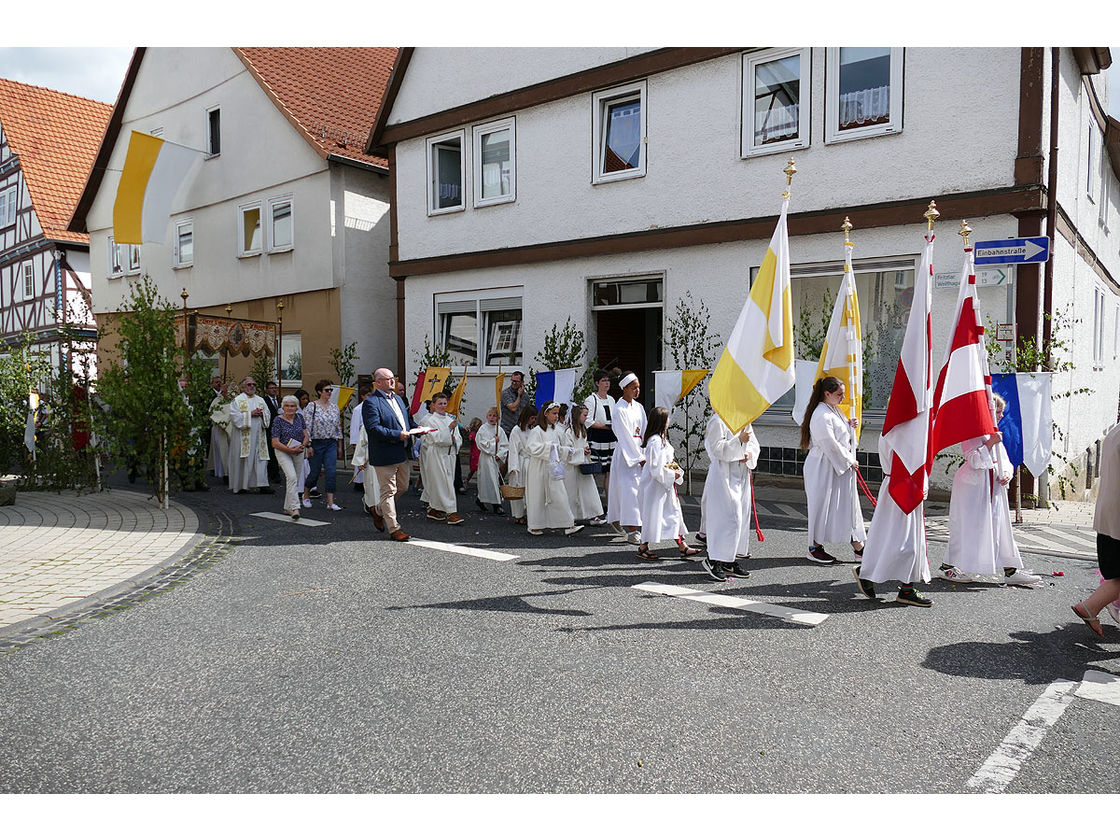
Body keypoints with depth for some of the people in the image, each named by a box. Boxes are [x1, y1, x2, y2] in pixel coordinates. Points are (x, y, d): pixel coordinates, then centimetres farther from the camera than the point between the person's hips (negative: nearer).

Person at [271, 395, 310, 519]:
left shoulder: (299, 417, 4)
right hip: (283, 452, -5)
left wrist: (302, 446, -14)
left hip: (298, 453, 5)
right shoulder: (278, 420, -10)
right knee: (291, 477, -22)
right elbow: (275, 443, -14)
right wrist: (291, 450, -22)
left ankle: (288, 508, 25)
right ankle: (294, 508, -27)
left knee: (295, 480, 10)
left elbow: (306, 436, 6)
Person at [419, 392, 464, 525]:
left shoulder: (451, 419, 14)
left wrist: (454, 440, -8)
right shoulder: (429, 420, -6)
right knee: (443, 484, -8)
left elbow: (459, 438, 14)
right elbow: (437, 438, -17)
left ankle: (433, 509, 24)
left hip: (450, 455, 7)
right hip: (435, 456, -6)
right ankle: (451, 513, -10)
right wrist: (450, 428, -24)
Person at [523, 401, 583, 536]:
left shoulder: (555, 429, 11)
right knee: (538, 496, 4)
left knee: (560, 495, 0)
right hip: (539, 468, -6)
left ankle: (568, 526, 0)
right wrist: (549, 446, -20)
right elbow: (532, 447, -21)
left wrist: (566, 451, 6)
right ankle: (534, 526, 17)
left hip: (553, 468, 6)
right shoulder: (537, 430, -11)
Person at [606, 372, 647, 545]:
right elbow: (625, 437, -14)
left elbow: (644, 432, 12)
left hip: (639, 452, 7)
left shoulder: (639, 407, 12)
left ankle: (616, 519, 28)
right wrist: (640, 458, -16)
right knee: (629, 490, -11)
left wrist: (645, 455, 0)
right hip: (626, 455, -7)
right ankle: (631, 532, -12)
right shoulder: (618, 409, -10)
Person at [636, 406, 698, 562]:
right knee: (652, 515, 1)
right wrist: (672, 474, -14)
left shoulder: (661, 439, 10)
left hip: (665, 484, 10)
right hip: (655, 485, -10)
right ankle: (643, 548, 14)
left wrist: (675, 470, 8)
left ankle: (682, 546, 18)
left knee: (674, 514, 12)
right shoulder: (656, 442, -23)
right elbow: (656, 469, -25)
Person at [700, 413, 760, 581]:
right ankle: (714, 561, -3)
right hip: (724, 475, -8)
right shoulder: (718, 421, -10)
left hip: (742, 475, 8)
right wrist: (739, 440, -25)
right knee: (726, 518, -12)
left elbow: (754, 443, 18)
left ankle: (731, 560, 20)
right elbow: (717, 448, -17)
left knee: (742, 516, 10)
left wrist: (750, 453, -3)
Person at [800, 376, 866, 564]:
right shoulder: (821, 415, -19)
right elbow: (831, 445, -21)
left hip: (841, 467, 10)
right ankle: (815, 548, 12)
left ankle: (858, 546, 17)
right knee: (822, 506, 0)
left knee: (848, 503, 11)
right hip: (824, 469, -10)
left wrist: (849, 426, 5)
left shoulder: (834, 411, 14)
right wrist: (849, 461, -12)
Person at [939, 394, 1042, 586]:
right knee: (967, 526, -4)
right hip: (973, 484, -8)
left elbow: (1004, 459, 17)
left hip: (994, 486, 8)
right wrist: (990, 443, -21)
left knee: (1000, 525, 9)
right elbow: (974, 460, -19)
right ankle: (947, 567, 7)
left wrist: (1007, 473, -3)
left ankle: (1011, 570, 14)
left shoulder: (995, 433, 16)